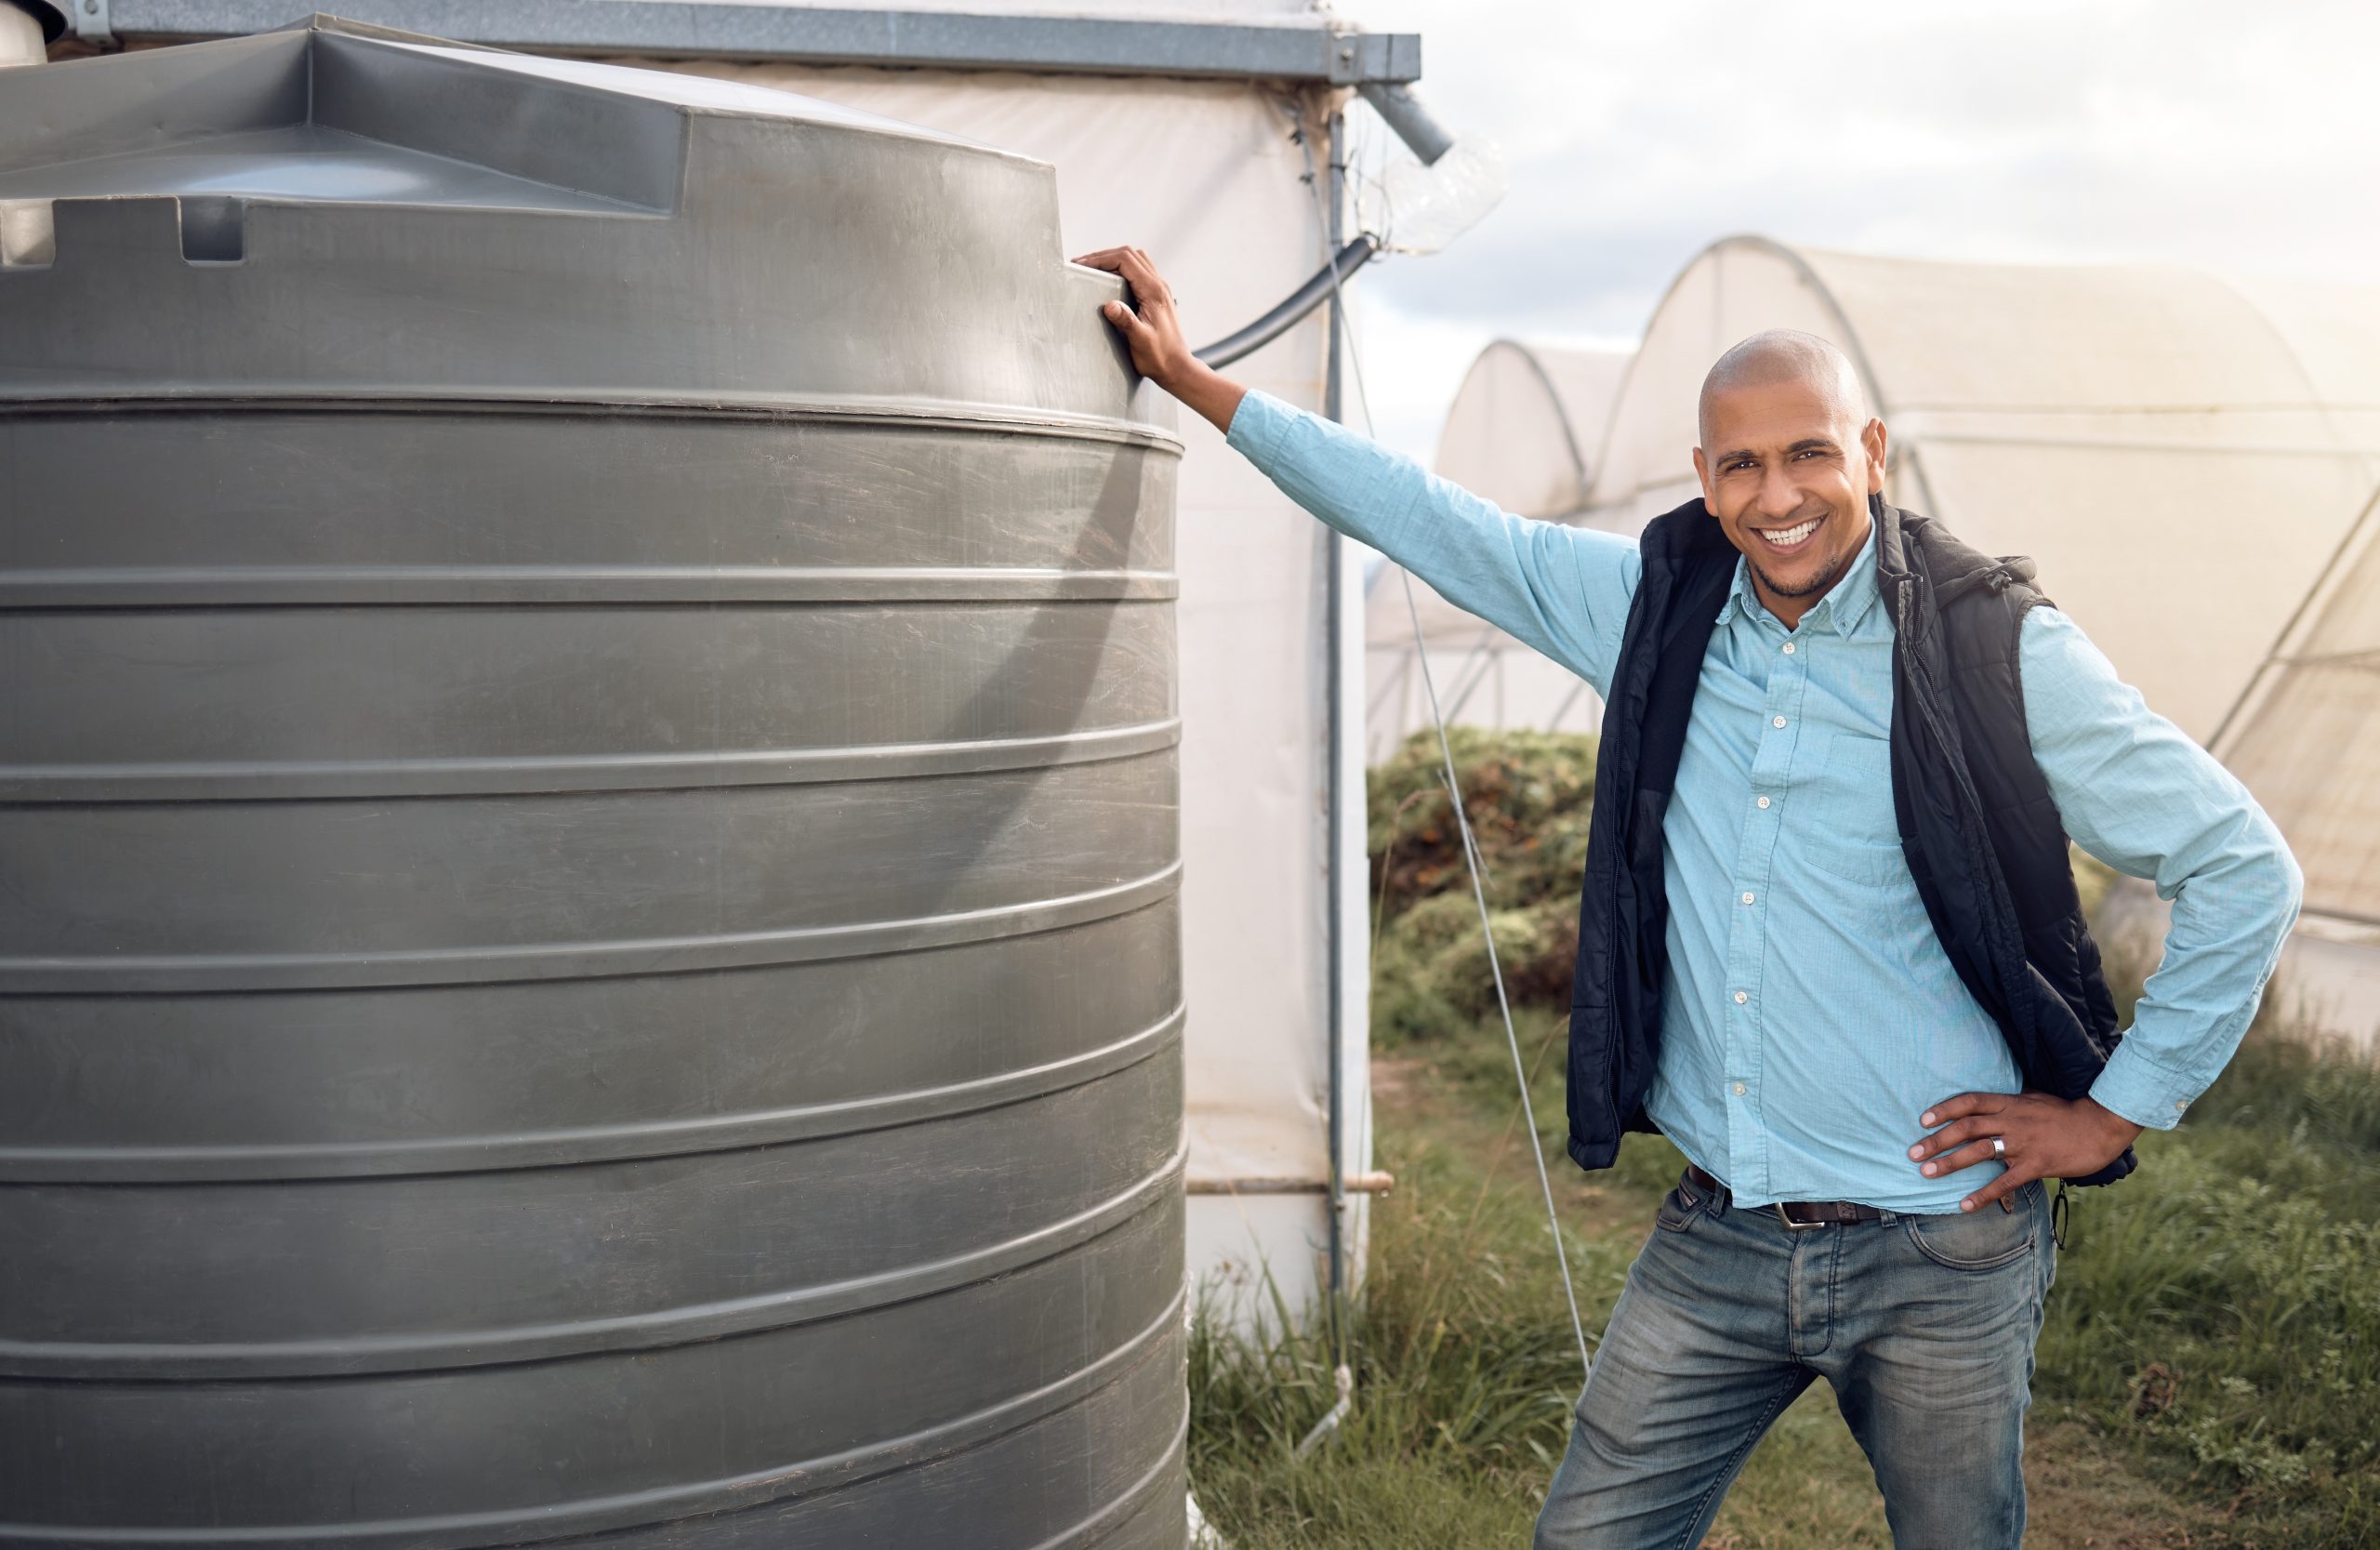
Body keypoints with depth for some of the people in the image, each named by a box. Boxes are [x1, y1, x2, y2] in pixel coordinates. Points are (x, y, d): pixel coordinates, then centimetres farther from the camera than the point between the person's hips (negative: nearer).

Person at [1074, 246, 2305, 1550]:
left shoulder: (1998, 652, -9)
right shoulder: (1656, 607, 2)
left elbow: (2244, 868, -3)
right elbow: (1423, 518, 9)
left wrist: (2114, 1112, -3)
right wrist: (1191, 380, 10)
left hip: (1939, 1257, -3)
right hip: (1713, 1239, 3)